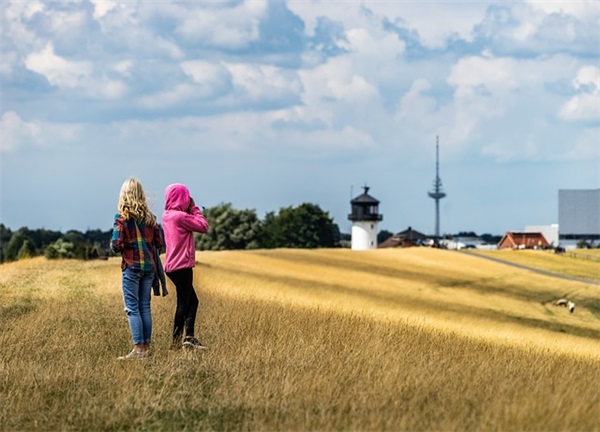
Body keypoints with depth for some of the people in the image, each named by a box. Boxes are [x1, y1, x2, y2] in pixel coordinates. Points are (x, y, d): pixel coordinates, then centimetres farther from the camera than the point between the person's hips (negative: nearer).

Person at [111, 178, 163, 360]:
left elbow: (117, 246, -14)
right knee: (145, 306, 10)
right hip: (149, 266, 5)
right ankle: (146, 347, 10)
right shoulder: (150, 217, 4)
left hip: (131, 266, -5)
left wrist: (112, 244, 8)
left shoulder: (122, 218, -9)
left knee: (132, 308, -3)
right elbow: (159, 243, 7)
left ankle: (138, 348, -9)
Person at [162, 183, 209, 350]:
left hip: (173, 266, 10)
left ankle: (189, 337, 12)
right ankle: (176, 342, -1)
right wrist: (194, 208, -3)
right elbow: (203, 226, -13)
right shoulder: (180, 216, -16)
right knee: (184, 304, -3)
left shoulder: (167, 216, 12)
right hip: (182, 266, -10)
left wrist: (190, 210, 7)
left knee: (192, 301, 14)